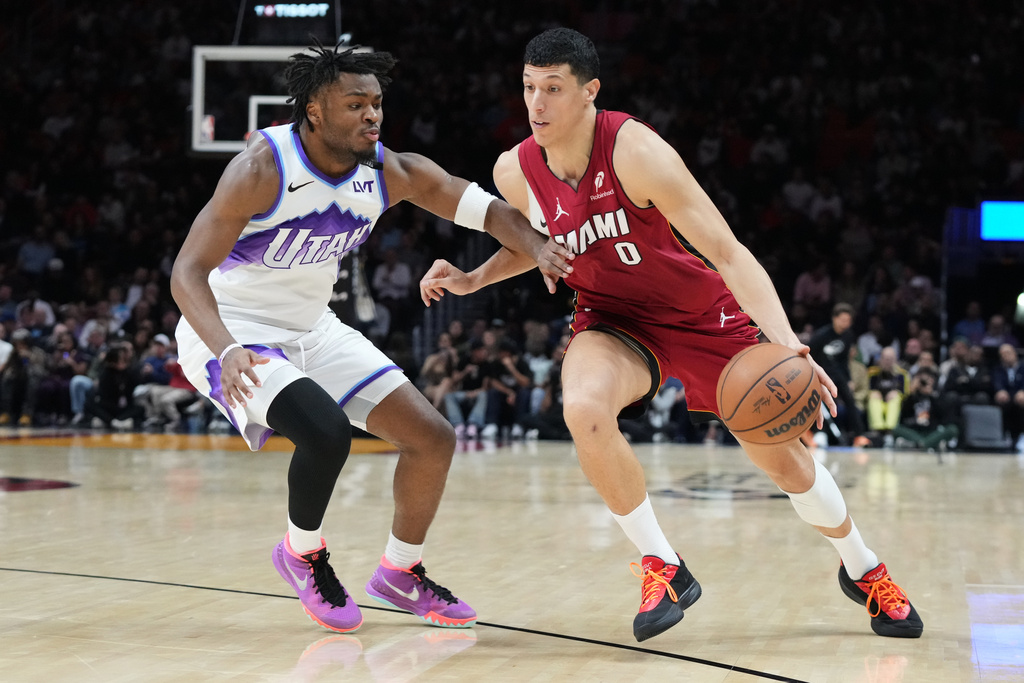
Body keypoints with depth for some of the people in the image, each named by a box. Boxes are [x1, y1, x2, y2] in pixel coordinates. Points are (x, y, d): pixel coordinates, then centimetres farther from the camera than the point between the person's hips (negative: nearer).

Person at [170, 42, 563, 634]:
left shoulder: (391, 173, -9)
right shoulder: (263, 169, -25)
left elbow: (489, 210, -10)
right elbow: (188, 272, -28)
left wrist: (549, 254, -31)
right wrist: (226, 351, -45)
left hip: (313, 330, 7)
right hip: (230, 331, -7)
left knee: (434, 438, 2)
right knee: (326, 430, -32)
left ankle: (401, 573, 24)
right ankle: (303, 554, -2)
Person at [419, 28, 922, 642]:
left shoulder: (634, 150, -29)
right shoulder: (515, 172, -13)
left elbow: (728, 253, -30)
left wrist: (785, 343, -42)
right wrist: (473, 279, -6)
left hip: (702, 312, -2)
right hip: (613, 319, 3)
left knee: (784, 459, 2)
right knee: (584, 408, -32)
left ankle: (864, 570, 34)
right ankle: (663, 568, -13)